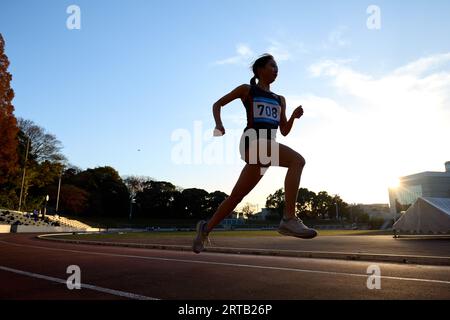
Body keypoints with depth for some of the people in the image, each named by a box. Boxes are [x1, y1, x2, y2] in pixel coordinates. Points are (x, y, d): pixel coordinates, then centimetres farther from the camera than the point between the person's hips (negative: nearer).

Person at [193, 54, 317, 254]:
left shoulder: (280, 100, 26)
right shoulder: (247, 90, 11)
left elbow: (284, 131, 21)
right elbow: (217, 105, 16)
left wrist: (294, 116, 2)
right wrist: (219, 124, -4)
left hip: (268, 148, 7)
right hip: (252, 141, -7)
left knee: (237, 195, 10)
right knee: (297, 160, -29)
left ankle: (206, 228, 26)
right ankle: (289, 219, -33)